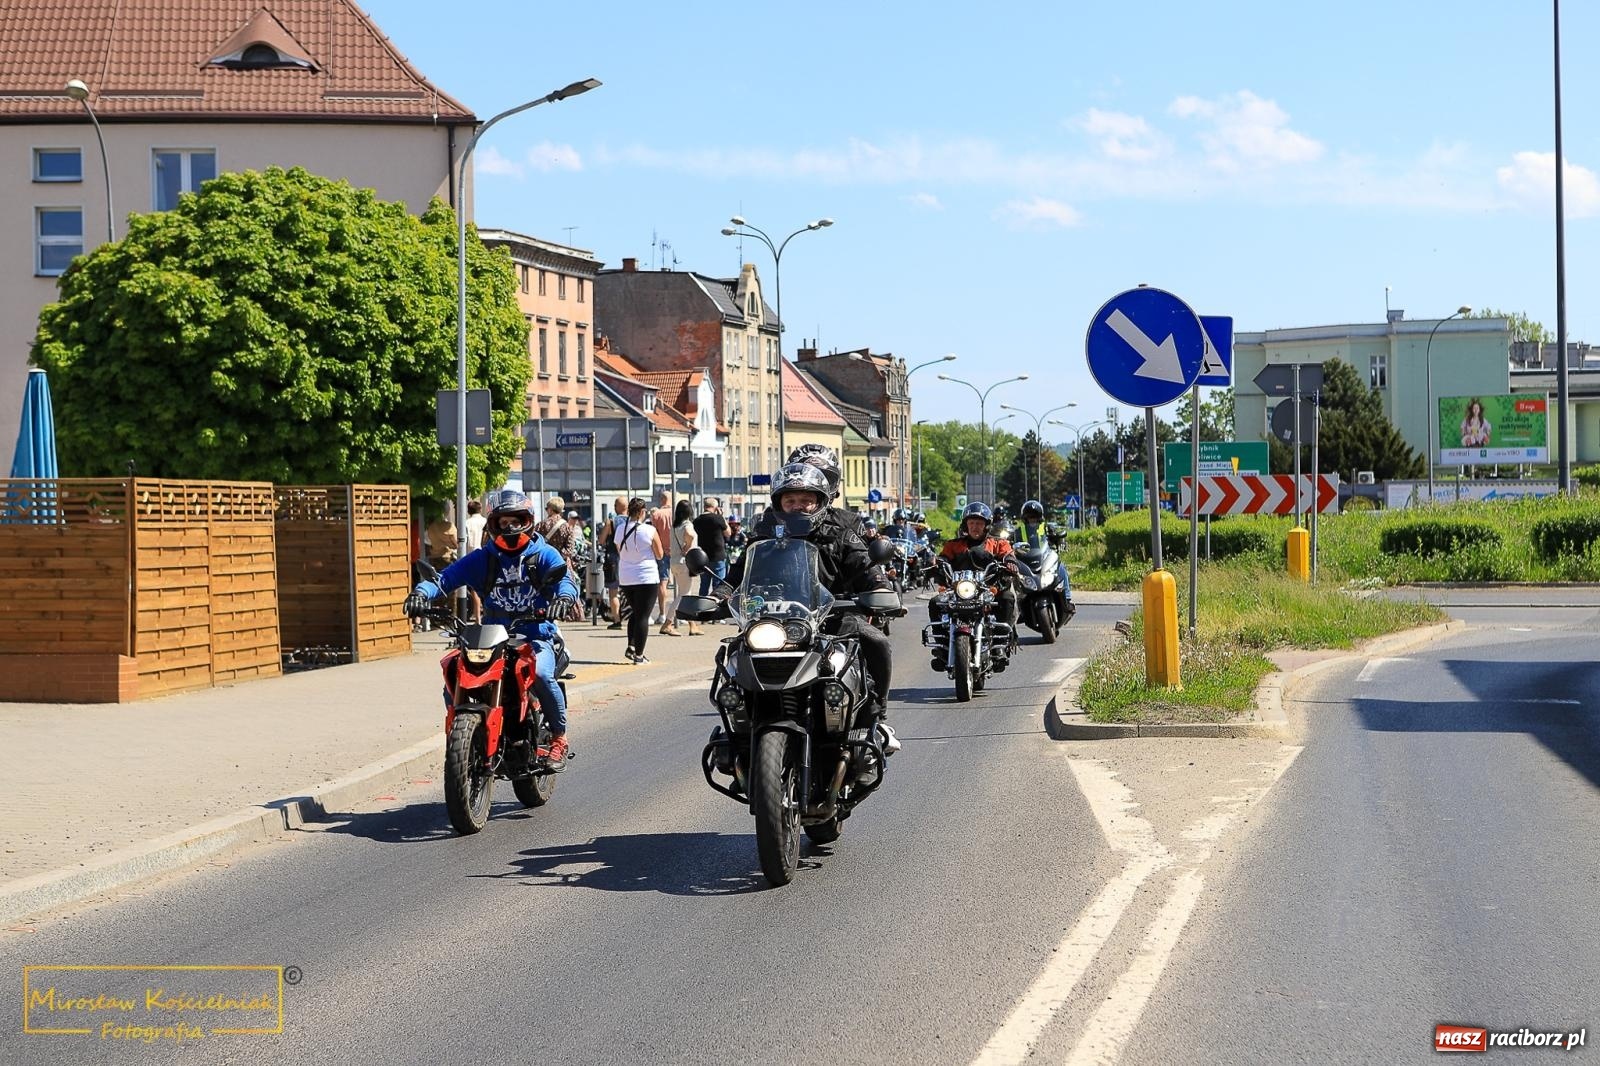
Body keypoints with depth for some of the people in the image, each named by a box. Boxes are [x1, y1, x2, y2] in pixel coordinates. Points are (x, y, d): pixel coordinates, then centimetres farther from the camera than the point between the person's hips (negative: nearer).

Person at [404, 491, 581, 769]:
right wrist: (421, 592, -20)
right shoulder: (481, 558, 10)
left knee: (540, 674, -33)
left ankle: (558, 736, -15)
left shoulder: (544, 555, 5)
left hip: (536, 636, -3)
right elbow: (447, 577, 2)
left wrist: (564, 598, -37)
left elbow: (564, 579, -12)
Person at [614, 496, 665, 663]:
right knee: (643, 616, 1)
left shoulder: (620, 529, 1)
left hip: (625, 578, 5)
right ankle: (639, 654, 1)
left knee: (635, 613, 21)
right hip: (647, 578, -5)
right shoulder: (649, 530, -12)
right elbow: (659, 554, -3)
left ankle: (631, 647, 10)